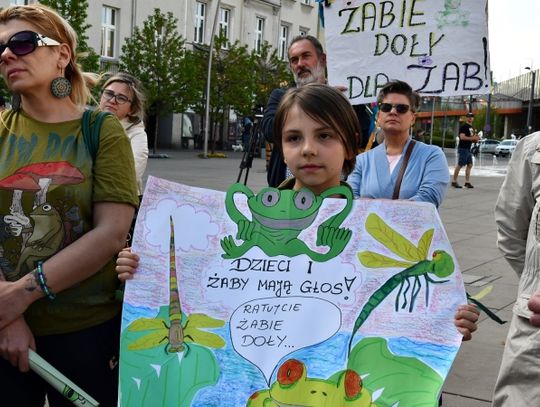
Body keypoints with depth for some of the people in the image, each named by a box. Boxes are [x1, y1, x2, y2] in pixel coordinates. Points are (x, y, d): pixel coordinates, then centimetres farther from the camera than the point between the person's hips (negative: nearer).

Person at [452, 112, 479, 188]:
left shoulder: (471, 128, 19)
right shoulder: (463, 126, -9)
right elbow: (462, 137, -20)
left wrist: (476, 139, 6)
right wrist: (472, 138, -21)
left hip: (468, 149, 9)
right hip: (463, 148, -9)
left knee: (470, 165, 6)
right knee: (460, 165, -7)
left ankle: (467, 182, 10)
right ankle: (454, 181, -2)